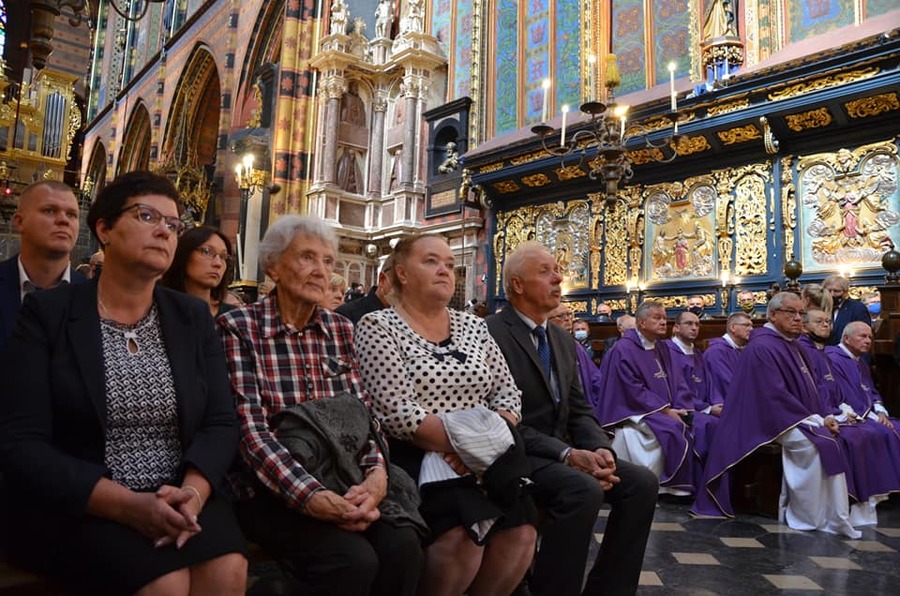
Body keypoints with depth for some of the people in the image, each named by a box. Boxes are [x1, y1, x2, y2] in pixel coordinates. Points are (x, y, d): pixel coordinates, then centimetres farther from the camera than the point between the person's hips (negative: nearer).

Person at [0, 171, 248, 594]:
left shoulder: (193, 316, 7)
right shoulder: (47, 313, -3)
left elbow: (221, 422, 2)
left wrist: (193, 492, -19)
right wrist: (126, 505, -21)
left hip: (180, 499, 3)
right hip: (76, 507, -2)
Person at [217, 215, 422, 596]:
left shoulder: (341, 329, 10)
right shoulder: (239, 327, -6)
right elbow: (250, 429, -15)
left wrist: (376, 472, -17)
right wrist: (310, 495, -26)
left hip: (342, 482, 4)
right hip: (272, 491, -4)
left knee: (402, 545, -22)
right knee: (354, 559, -27)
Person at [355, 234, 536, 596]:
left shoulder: (473, 327, 15)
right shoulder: (377, 326, -3)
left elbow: (507, 393, 11)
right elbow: (396, 412, -14)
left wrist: (490, 441, -9)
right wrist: (469, 444, -16)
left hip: (482, 462, 5)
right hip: (416, 459, -5)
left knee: (521, 532, -17)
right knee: (462, 538, -27)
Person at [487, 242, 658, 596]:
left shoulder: (563, 340, 15)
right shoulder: (492, 333, -12)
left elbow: (579, 411, 12)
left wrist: (600, 449, -9)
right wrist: (568, 454, -23)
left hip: (561, 451, 8)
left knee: (642, 482, -8)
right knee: (583, 490, -32)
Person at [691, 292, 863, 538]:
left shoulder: (792, 346, 15)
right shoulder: (762, 347, -14)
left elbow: (809, 391, 17)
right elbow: (776, 396, -20)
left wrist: (821, 418, -1)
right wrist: (815, 420, -18)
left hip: (797, 418, 9)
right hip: (772, 420, -9)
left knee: (831, 437, -13)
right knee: (818, 444, -27)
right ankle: (813, 518, -14)